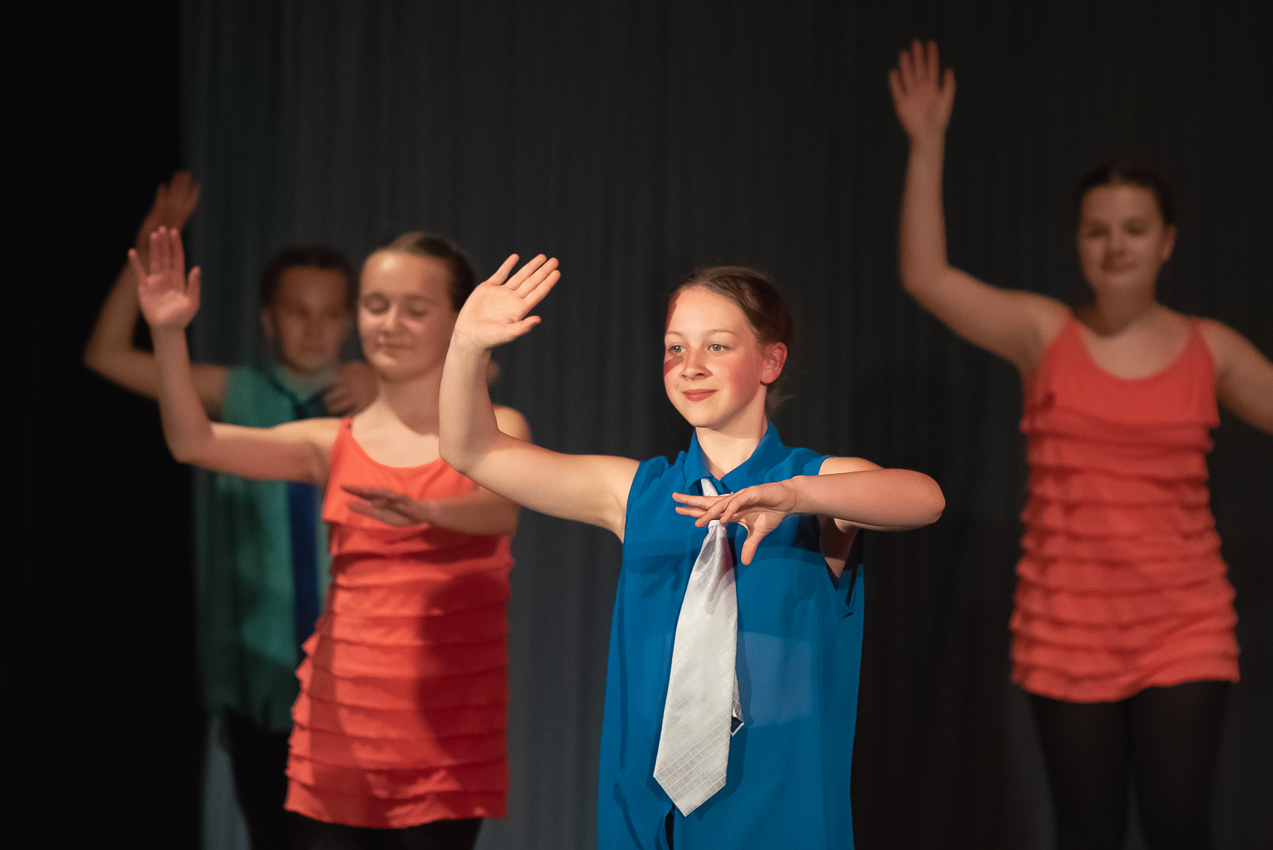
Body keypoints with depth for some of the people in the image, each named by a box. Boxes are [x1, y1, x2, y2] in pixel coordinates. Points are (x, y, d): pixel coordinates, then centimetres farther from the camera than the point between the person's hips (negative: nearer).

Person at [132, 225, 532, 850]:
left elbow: (501, 510, -22)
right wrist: (169, 333, -20)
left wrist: (424, 511, -43)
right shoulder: (331, 446, 6)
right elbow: (193, 442, -5)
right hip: (339, 734, 2)